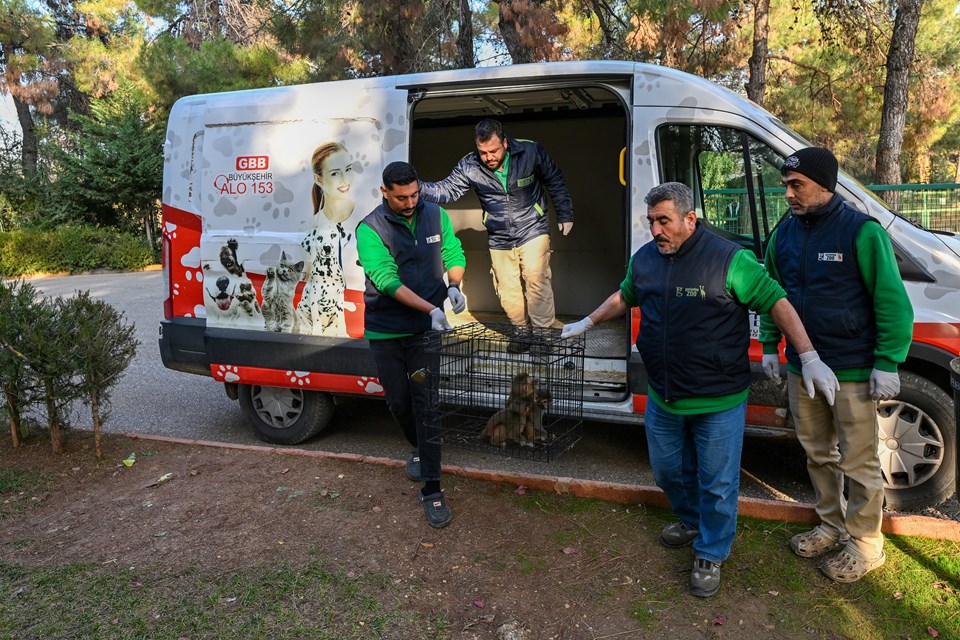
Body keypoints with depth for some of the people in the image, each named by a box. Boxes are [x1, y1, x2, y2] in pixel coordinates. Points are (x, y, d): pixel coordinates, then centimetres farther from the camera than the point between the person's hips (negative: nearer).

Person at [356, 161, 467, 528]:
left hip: (425, 330, 1)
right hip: (385, 331, 0)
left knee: (425, 401, -4)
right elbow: (388, 281, -21)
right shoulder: (370, 229, -12)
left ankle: (432, 490, 2)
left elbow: (454, 253, 10)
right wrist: (431, 309, -30)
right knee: (398, 401, 11)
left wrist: (454, 285, -12)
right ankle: (418, 448, 44)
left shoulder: (436, 216, 0)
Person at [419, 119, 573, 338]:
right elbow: (447, 190, -14)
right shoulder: (469, 166, -10)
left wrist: (565, 215, 4)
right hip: (499, 240, 3)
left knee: (536, 277, -17)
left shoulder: (530, 152, -12)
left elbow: (555, 181, 0)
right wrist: (419, 188, -33)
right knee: (508, 294, 5)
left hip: (533, 231, -2)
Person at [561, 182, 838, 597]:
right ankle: (692, 522, 49)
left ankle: (710, 555, 30)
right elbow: (624, 297, 22)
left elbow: (777, 303, -13)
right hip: (662, 399, 6)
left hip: (718, 402, -5)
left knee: (717, 485, 8)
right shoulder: (644, 259, 2)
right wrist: (588, 323, 28)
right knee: (668, 472, 21)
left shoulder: (729, 259, -16)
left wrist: (810, 359, -16)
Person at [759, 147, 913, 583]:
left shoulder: (862, 231, -13)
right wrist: (769, 344, 11)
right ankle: (832, 526, 35)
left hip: (852, 371, -6)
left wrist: (887, 363, -14)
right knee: (817, 452, 17)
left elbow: (892, 301, -12)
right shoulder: (785, 232, 5)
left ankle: (866, 544, 21)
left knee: (857, 460, 4)